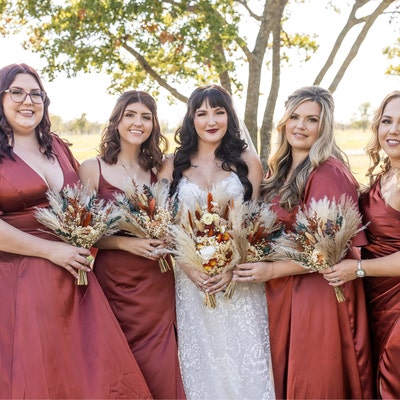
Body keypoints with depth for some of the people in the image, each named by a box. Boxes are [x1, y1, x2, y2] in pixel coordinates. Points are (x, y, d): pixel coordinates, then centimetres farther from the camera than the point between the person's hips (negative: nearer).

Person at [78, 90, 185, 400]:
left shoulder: (158, 170, 8)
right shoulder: (92, 169, -3)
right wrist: (126, 242, -17)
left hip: (156, 281, 3)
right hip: (112, 279, -3)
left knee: (159, 369, 5)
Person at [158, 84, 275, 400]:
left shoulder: (247, 161, 3)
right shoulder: (174, 165, 5)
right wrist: (188, 268, -11)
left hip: (239, 277, -1)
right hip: (191, 277, 1)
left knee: (244, 358, 3)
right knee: (200, 359, 9)